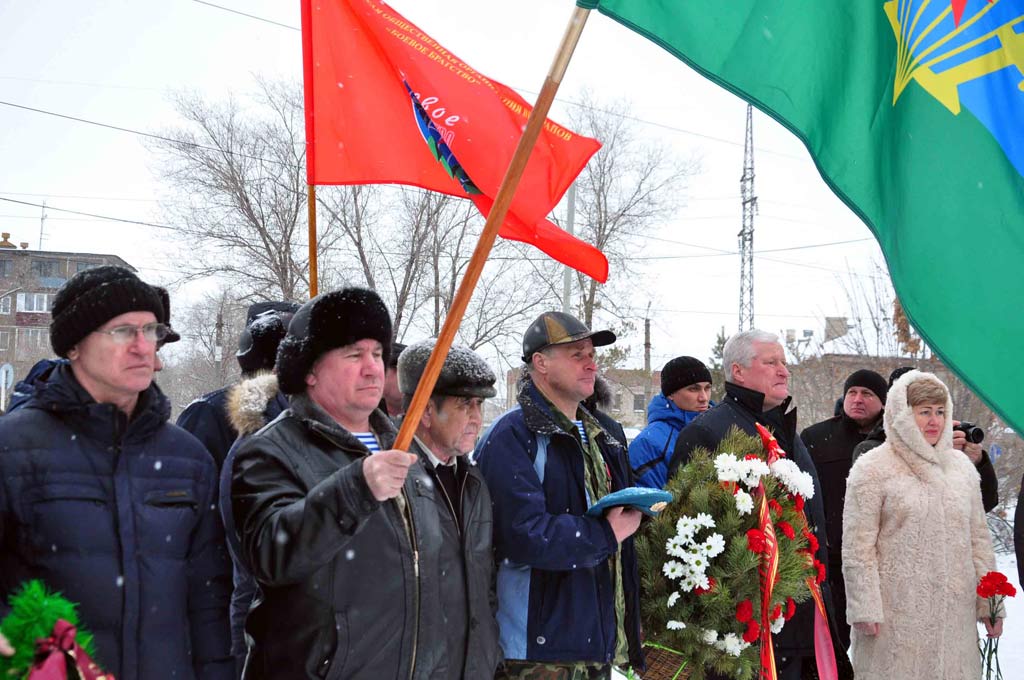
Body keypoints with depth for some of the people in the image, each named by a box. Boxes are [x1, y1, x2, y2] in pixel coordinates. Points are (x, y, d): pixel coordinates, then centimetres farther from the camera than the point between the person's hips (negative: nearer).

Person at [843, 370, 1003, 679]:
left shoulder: (961, 465, 13)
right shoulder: (872, 469, -3)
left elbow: (978, 538, 16)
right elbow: (857, 547, -7)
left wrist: (990, 601, 12)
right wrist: (865, 608, -11)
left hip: (954, 612, 5)